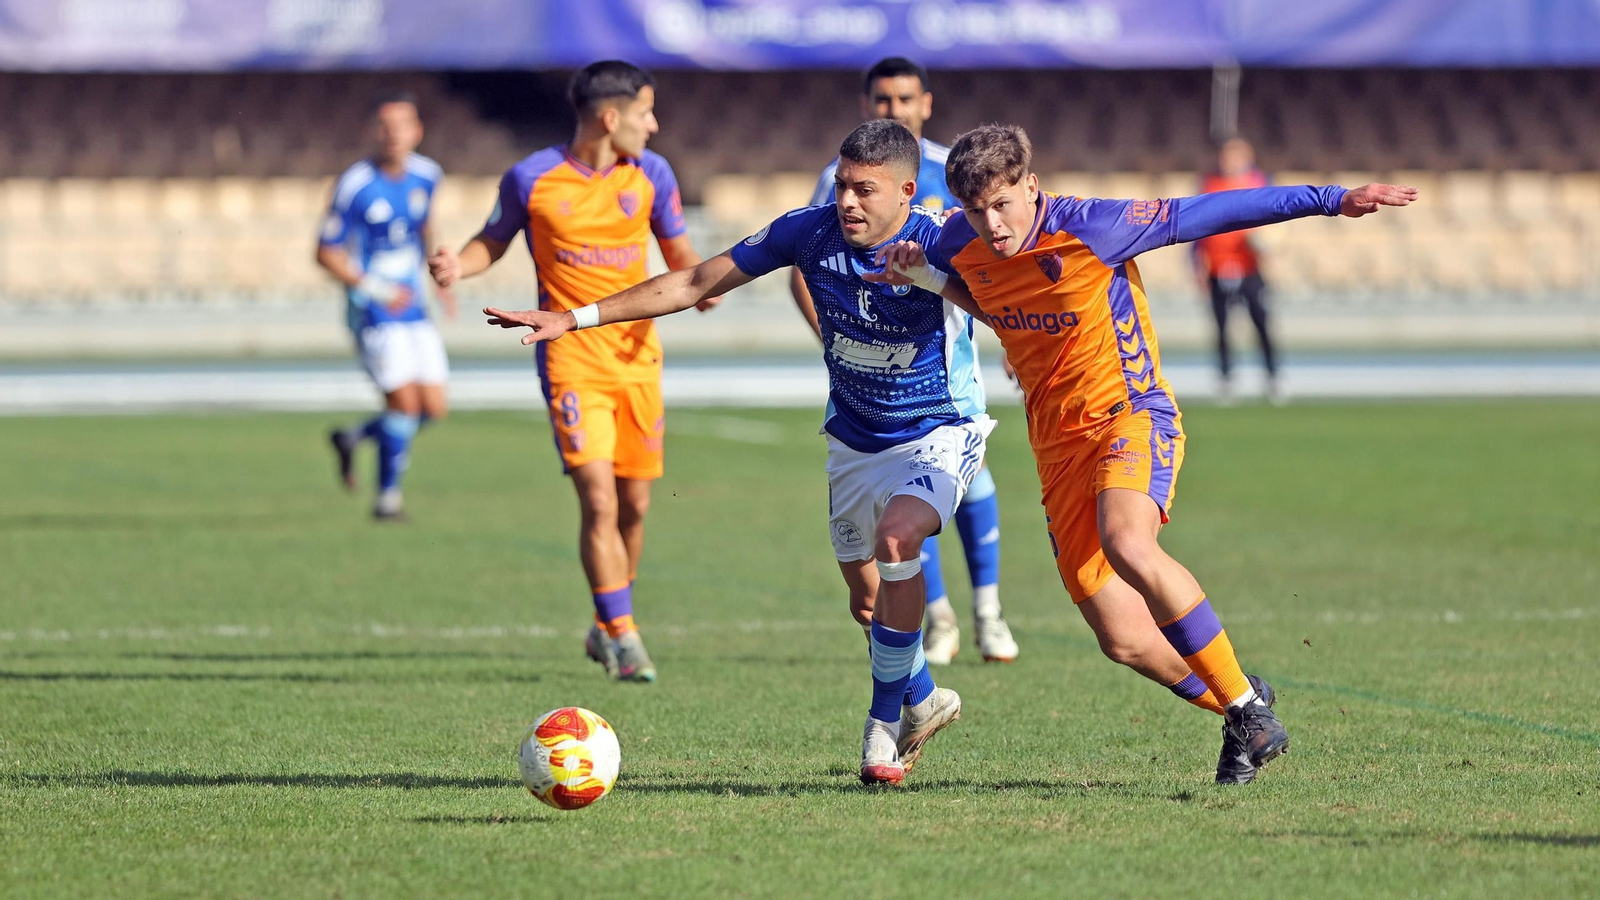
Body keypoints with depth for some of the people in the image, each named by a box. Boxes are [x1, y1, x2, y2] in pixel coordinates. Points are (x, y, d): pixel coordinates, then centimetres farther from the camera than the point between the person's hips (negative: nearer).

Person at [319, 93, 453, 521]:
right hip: (372, 312, -6)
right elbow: (326, 253, -9)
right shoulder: (355, 185, -15)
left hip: (413, 309, 6)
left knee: (434, 408, 4)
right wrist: (375, 289, -18)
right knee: (404, 401, -13)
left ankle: (354, 437, 27)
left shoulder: (426, 175, 3)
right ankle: (388, 497, 4)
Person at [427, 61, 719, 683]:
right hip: (571, 357, -4)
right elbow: (495, 240, 9)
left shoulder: (649, 174, 2)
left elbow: (678, 251, 13)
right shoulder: (531, 180, -7)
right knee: (599, 499, -15)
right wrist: (460, 266, -12)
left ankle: (607, 630, 27)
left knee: (634, 505, 8)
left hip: (638, 356, 4)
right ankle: (624, 639, -11)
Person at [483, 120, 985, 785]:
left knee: (897, 537, -32)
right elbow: (697, 282, -5)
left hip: (940, 432, -5)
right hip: (854, 439, 5)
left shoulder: (939, 247, -23)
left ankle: (885, 721, -16)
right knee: (868, 600, 12)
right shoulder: (811, 231, -12)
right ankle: (922, 703, 43)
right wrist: (575, 318, -7)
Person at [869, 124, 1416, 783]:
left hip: (1131, 413, -5)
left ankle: (1244, 701, -25)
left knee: (1126, 543, -37)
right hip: (1057, 444, 6)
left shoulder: (1090, 229, -16)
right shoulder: (961, 244, 0)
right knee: (1124, 641, -2)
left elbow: (1202, 214, -12)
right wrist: (915, 271, -2)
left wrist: (1330, 199, -13)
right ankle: (1239, 711, 25)